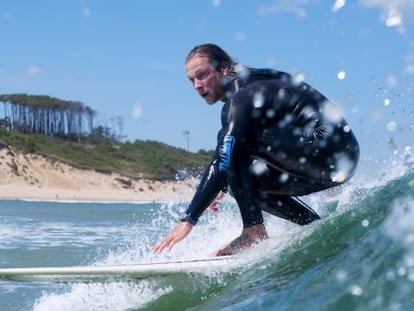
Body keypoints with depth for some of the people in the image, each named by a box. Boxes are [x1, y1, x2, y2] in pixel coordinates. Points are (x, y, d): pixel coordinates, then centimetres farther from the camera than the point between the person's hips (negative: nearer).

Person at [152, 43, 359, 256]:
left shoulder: (241, 97, -13)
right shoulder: (252, 87, 17)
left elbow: (223, 162, -22)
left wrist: (189, 219, -23)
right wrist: (220, 187, 24)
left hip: (329, 151, -10)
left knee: (233, 140, -16)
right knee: (240, 182, 14)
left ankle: (254, 232, -16)